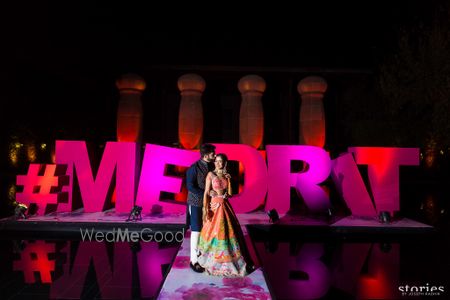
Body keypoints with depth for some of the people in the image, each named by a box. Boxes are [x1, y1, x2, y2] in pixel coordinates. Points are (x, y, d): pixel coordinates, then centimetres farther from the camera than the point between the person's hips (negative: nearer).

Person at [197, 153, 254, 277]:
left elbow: (230, 194, 4)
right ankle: (212, 261, 17)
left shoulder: (227, 176, 8)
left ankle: (227, 260, 24)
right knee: (214, 232, 0)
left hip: (225, 207, 4)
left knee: (227, 231, 8)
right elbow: (206, 193, -9)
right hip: (214, 206, -4)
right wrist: (206, 210, -18)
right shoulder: (211, 174, -5)